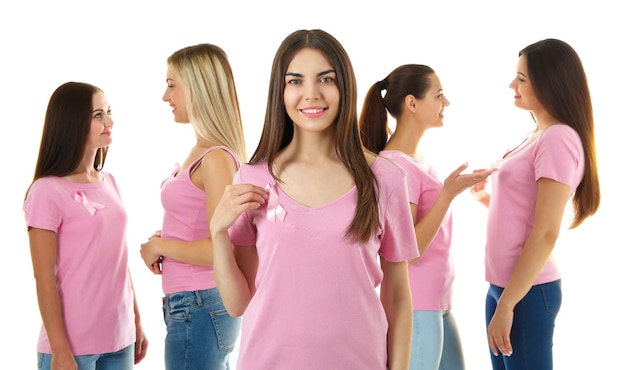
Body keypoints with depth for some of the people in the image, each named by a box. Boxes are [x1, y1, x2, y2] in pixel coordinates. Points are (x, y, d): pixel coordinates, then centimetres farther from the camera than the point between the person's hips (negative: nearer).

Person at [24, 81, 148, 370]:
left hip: (119, 339, 6)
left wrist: (136, 323, 13)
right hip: (73, 345, -6)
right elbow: (44, 278, -12)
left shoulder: (109, 183, 7)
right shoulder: (47, 191, -12)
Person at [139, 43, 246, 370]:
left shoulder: (216, 158, -18)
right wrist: (164, 238, 5)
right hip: (194, 304, 9)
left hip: (197, 310, -9)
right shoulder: (201, 151, 10)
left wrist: (160, 246, -11)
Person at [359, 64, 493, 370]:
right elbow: (407, 250, -23)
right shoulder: (395, 165, -18)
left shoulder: (414, 160, 10)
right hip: (414, 309, -9)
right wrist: (449, 192, -26)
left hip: (438, 304, 9)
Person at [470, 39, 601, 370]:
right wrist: (486, 198, 4)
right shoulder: (538, 137, 11)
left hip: (527, 291, -9)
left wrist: (506, 304, -18)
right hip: (504, 285, 9)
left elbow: (546, 234, -19)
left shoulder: (558, 139, -16)